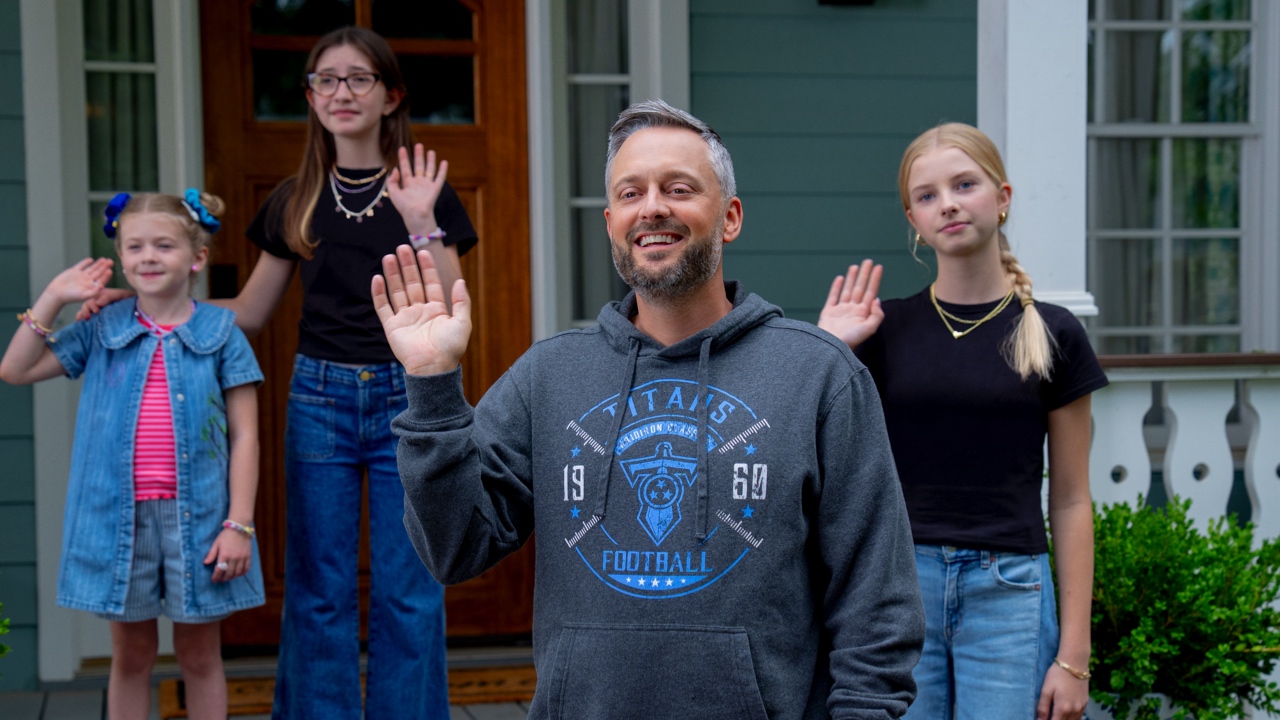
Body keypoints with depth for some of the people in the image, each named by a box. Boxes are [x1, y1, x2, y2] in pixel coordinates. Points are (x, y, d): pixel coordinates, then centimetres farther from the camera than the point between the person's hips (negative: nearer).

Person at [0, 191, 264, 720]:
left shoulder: (220, 333, -1)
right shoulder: (102, 331, 6)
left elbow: (243, 436, -3)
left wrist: (238, 525, -9)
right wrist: (54, 297, -2)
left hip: (197, 514, -2)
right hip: (120, 516, 2)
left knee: (199, 654, 10)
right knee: (130, 655, 12)